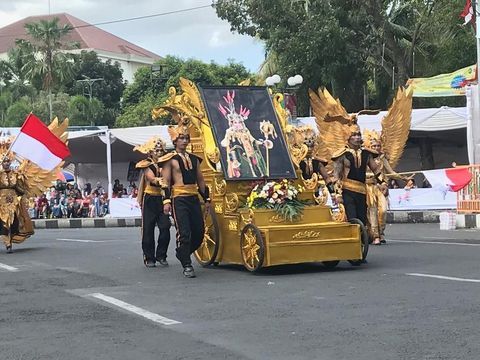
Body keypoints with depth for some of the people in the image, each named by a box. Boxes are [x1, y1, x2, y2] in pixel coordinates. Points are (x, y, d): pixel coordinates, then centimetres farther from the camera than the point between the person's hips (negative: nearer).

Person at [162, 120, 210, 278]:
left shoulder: (194, 159, 17)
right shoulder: (170, 159, 0)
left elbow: (200, 180, 20)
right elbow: (166, 181, -5)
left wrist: (206, 199, 17)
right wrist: (166, 200, -14)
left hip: (194, 199, 6)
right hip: (179, 199, -6)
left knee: (199, 232, 5)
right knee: (184, 233, -10)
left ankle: (182, 253, 29)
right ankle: (187, 266, -3)